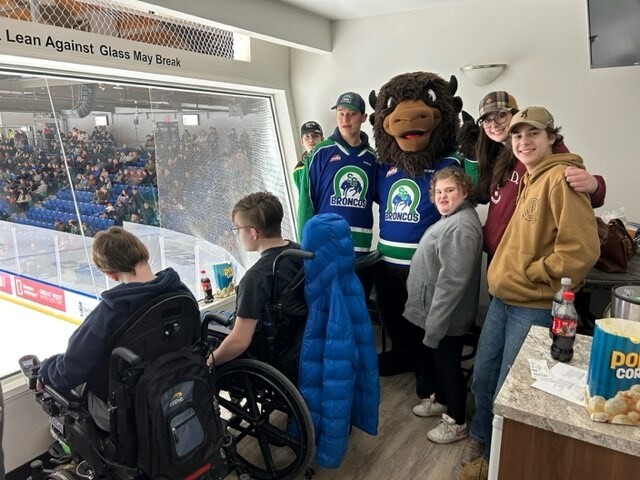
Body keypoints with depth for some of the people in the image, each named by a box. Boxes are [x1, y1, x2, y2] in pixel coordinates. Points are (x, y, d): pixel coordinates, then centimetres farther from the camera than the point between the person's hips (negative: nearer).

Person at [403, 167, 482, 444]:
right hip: (433, 312, 10)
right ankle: (439, 400, 46)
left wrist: (434, 324, -27)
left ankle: (456, 423, 25)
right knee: (431, 360, 24)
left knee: (448, 366, 6)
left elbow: (452, 282, -29)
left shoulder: (461, 226, -24)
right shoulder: (450, 220, 11)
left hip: (446, 317, -10)